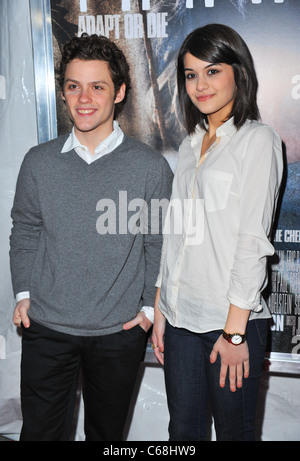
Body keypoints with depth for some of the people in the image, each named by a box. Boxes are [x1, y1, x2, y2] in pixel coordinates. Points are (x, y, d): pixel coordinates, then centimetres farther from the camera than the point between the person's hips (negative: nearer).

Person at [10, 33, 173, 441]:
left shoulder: (151, 166, -6)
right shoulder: (39, 162, 0)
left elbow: (159, 243, 2)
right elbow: (24, 231, 10)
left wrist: (150, 306, -1)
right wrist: (23, 292, 4)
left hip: (119, 332, -1)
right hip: (46, 328, 2)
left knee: (107, 432, 18)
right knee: (40, 431, 13)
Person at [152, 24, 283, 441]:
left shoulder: (258, 140, -5)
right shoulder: (190, 146, 13)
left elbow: (253, 240, -11)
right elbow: (173, 233, 13)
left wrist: (234, 330, -14)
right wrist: (159, 310, 10)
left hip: (231, 319, -5)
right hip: (181, 317, 6)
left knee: (233, 430, 9)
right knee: (182, 431, 14)